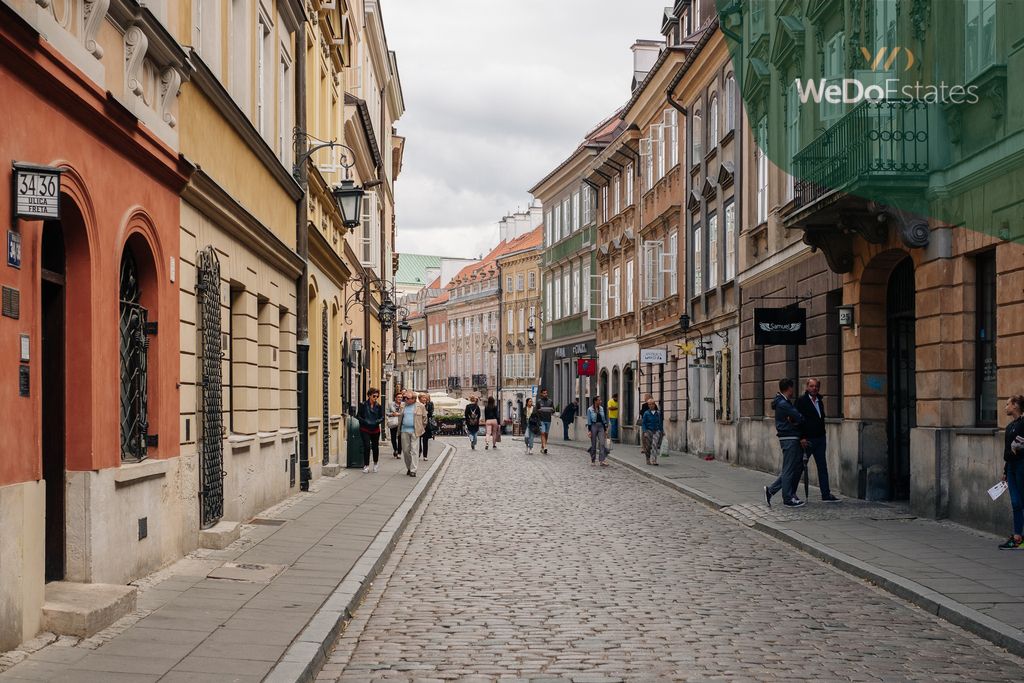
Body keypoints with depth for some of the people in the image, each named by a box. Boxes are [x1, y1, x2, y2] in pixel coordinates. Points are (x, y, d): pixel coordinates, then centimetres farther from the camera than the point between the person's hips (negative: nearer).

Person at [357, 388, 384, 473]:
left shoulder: (379, 406, 5)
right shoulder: (363, 405, -3)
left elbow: (382, 417, 6)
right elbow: (358, 416, -2)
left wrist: (377, 422, -15)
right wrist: (365, 422, -17)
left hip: (375, 430, 3)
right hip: (365, 429, -3)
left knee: (375, 446, 11)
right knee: (367, 446, -13)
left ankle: (376, 463, 32)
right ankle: (366, 465, -5)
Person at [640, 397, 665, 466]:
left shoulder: (658, 413, 5)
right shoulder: (646, 413, -1)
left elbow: (661, 422, 13)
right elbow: (643, 423, 0)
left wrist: (662, 431, 11)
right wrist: (645, 432, -10)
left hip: (657, 431, 1)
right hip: (649, 431, -1)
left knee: (655, 445, -16)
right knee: (648, 446, 3)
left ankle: (653, 460, -20)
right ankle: (648, 460, 22)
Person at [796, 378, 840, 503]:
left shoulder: (819, 400, 13)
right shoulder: (801, 400, -8)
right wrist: (802, 437, -19)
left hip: (820, 438, 7)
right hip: (807, 440, -7)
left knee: (822, 467, 6)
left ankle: (826, 494, 8)